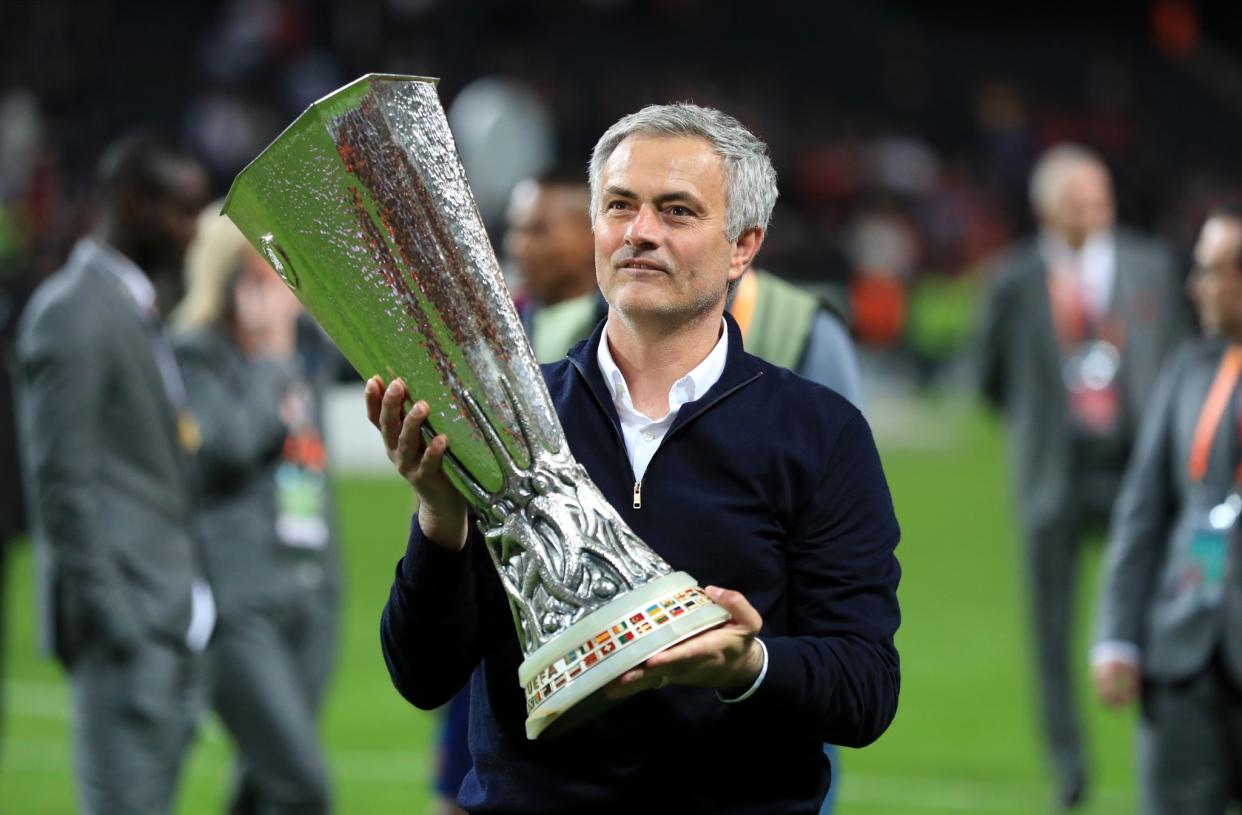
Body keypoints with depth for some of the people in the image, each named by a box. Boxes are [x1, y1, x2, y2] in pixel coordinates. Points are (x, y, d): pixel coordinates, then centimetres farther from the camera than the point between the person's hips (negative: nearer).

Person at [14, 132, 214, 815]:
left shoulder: (139, 311, 18)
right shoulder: (73, 314, -11)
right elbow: (61, 477, -15)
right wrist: (105, 613, -18)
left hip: (169, 620, 10)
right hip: (125, 616, -10)